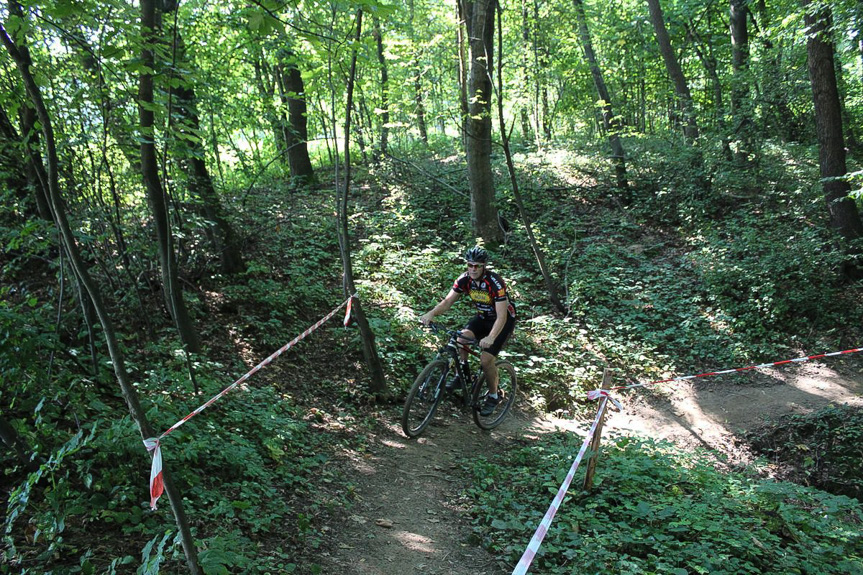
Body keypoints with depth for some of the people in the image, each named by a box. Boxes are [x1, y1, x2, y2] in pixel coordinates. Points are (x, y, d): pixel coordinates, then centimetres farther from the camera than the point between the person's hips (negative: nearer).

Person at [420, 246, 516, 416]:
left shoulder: (495, 282, -31)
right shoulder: (464, 279, -15)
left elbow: (501, 316, -37)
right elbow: (447, 301, -14)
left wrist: (490, 338, -52)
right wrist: (431, 313, -34)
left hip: (503, 320, -5)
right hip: (483, 317, 5)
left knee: (486, 359, -18)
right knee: (461, 339, -22)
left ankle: (493, 396, 5)